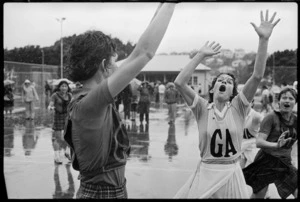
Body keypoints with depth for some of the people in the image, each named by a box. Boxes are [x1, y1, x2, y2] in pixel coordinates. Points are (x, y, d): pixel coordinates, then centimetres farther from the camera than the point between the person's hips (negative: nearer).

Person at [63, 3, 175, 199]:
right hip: (104, 193, -9)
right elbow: (144, 53, -28)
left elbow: (134, 58, 9)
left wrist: (160, 9, 12)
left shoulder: (87, 98, 2)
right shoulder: (88, 102, -23)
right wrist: (169, 4, -19)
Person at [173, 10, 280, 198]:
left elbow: (257, 76, -14)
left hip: (231, 174, 0)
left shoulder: (238, 107, -3)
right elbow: (179, 82, -16)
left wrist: (263, 40, -23)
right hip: (205, 173, 0)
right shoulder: (202, 108, -3)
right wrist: (201, 55, -16)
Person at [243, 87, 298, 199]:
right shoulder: (271, 117, -12)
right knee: (258, 195, 4)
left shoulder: (295, 120, 3)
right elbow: (259, 142, -20)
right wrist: (276, 145, -36)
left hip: (285, 163, 4)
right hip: (266, 161, -4)